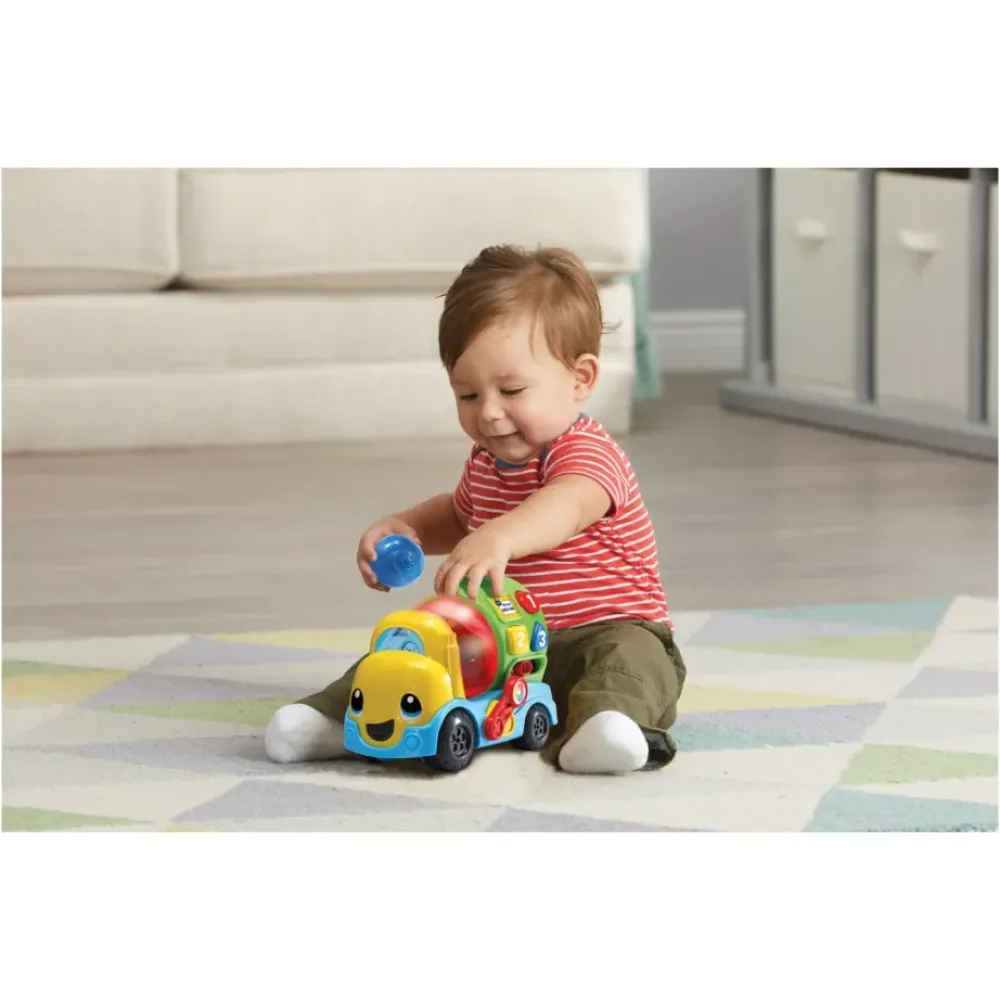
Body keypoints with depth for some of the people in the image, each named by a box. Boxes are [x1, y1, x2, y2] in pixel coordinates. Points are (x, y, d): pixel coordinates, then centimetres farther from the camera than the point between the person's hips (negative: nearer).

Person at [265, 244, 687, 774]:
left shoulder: (587, 453, -18)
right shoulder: (487, 460, 10)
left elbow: (568, 506, -44)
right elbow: (460, 515, 34)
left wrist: (498, 539, -66)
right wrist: (405, 528, 11)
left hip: (602, 631, -7)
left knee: (628, 656, -37)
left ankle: (605, 721, -59)